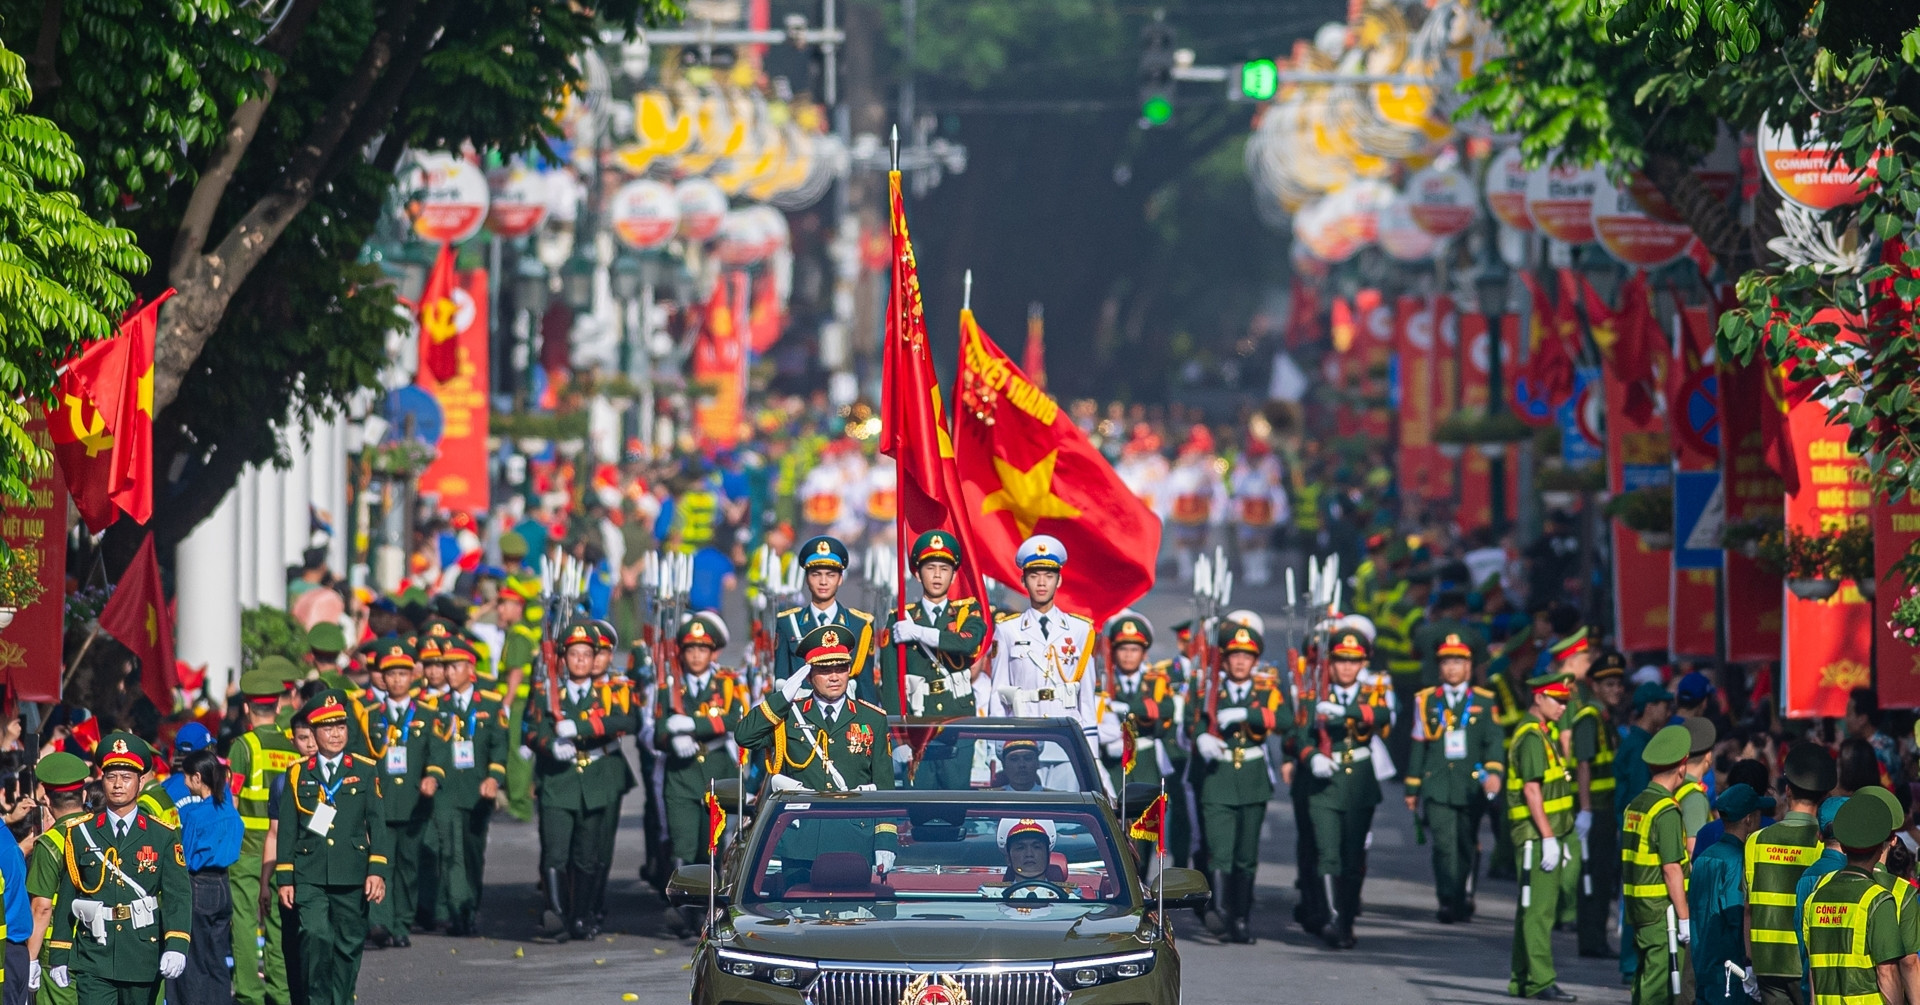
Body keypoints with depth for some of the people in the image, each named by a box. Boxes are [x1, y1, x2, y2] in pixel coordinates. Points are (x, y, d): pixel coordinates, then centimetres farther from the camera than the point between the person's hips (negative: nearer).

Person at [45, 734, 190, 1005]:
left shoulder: (163, 836, 3)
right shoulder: (80, 833, 5)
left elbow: (178, 896, -4)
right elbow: (65, 898, 6)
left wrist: (176, 946, -19)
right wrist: (59, 956, 3)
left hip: (143, 958, 1)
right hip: (93, 959, -1)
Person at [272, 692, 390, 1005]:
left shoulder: (365, 771, 9)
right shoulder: (298, 774, 9)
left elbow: (377, 824, 5)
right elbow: (286, 830, 9)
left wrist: (377, 870, -5)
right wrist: (284, 879, 4)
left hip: (352, 877, 1)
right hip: (309, 876, -1)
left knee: (349, 945, 4)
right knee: (316, 938, -17)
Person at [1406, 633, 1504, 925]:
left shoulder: (1484, 701, 7)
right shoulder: (1426, 701, 10)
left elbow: (1494, 741, 0)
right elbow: (1418, 746, 12)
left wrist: (1494, 771, -18)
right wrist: (1412, 788, 11)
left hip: (1472, 787, 0)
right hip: (1437, 786, 0)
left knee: (1468, 845, 7)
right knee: (1444, 844, -11)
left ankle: (1464, 898, 22)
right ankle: (1447, 901, -12)